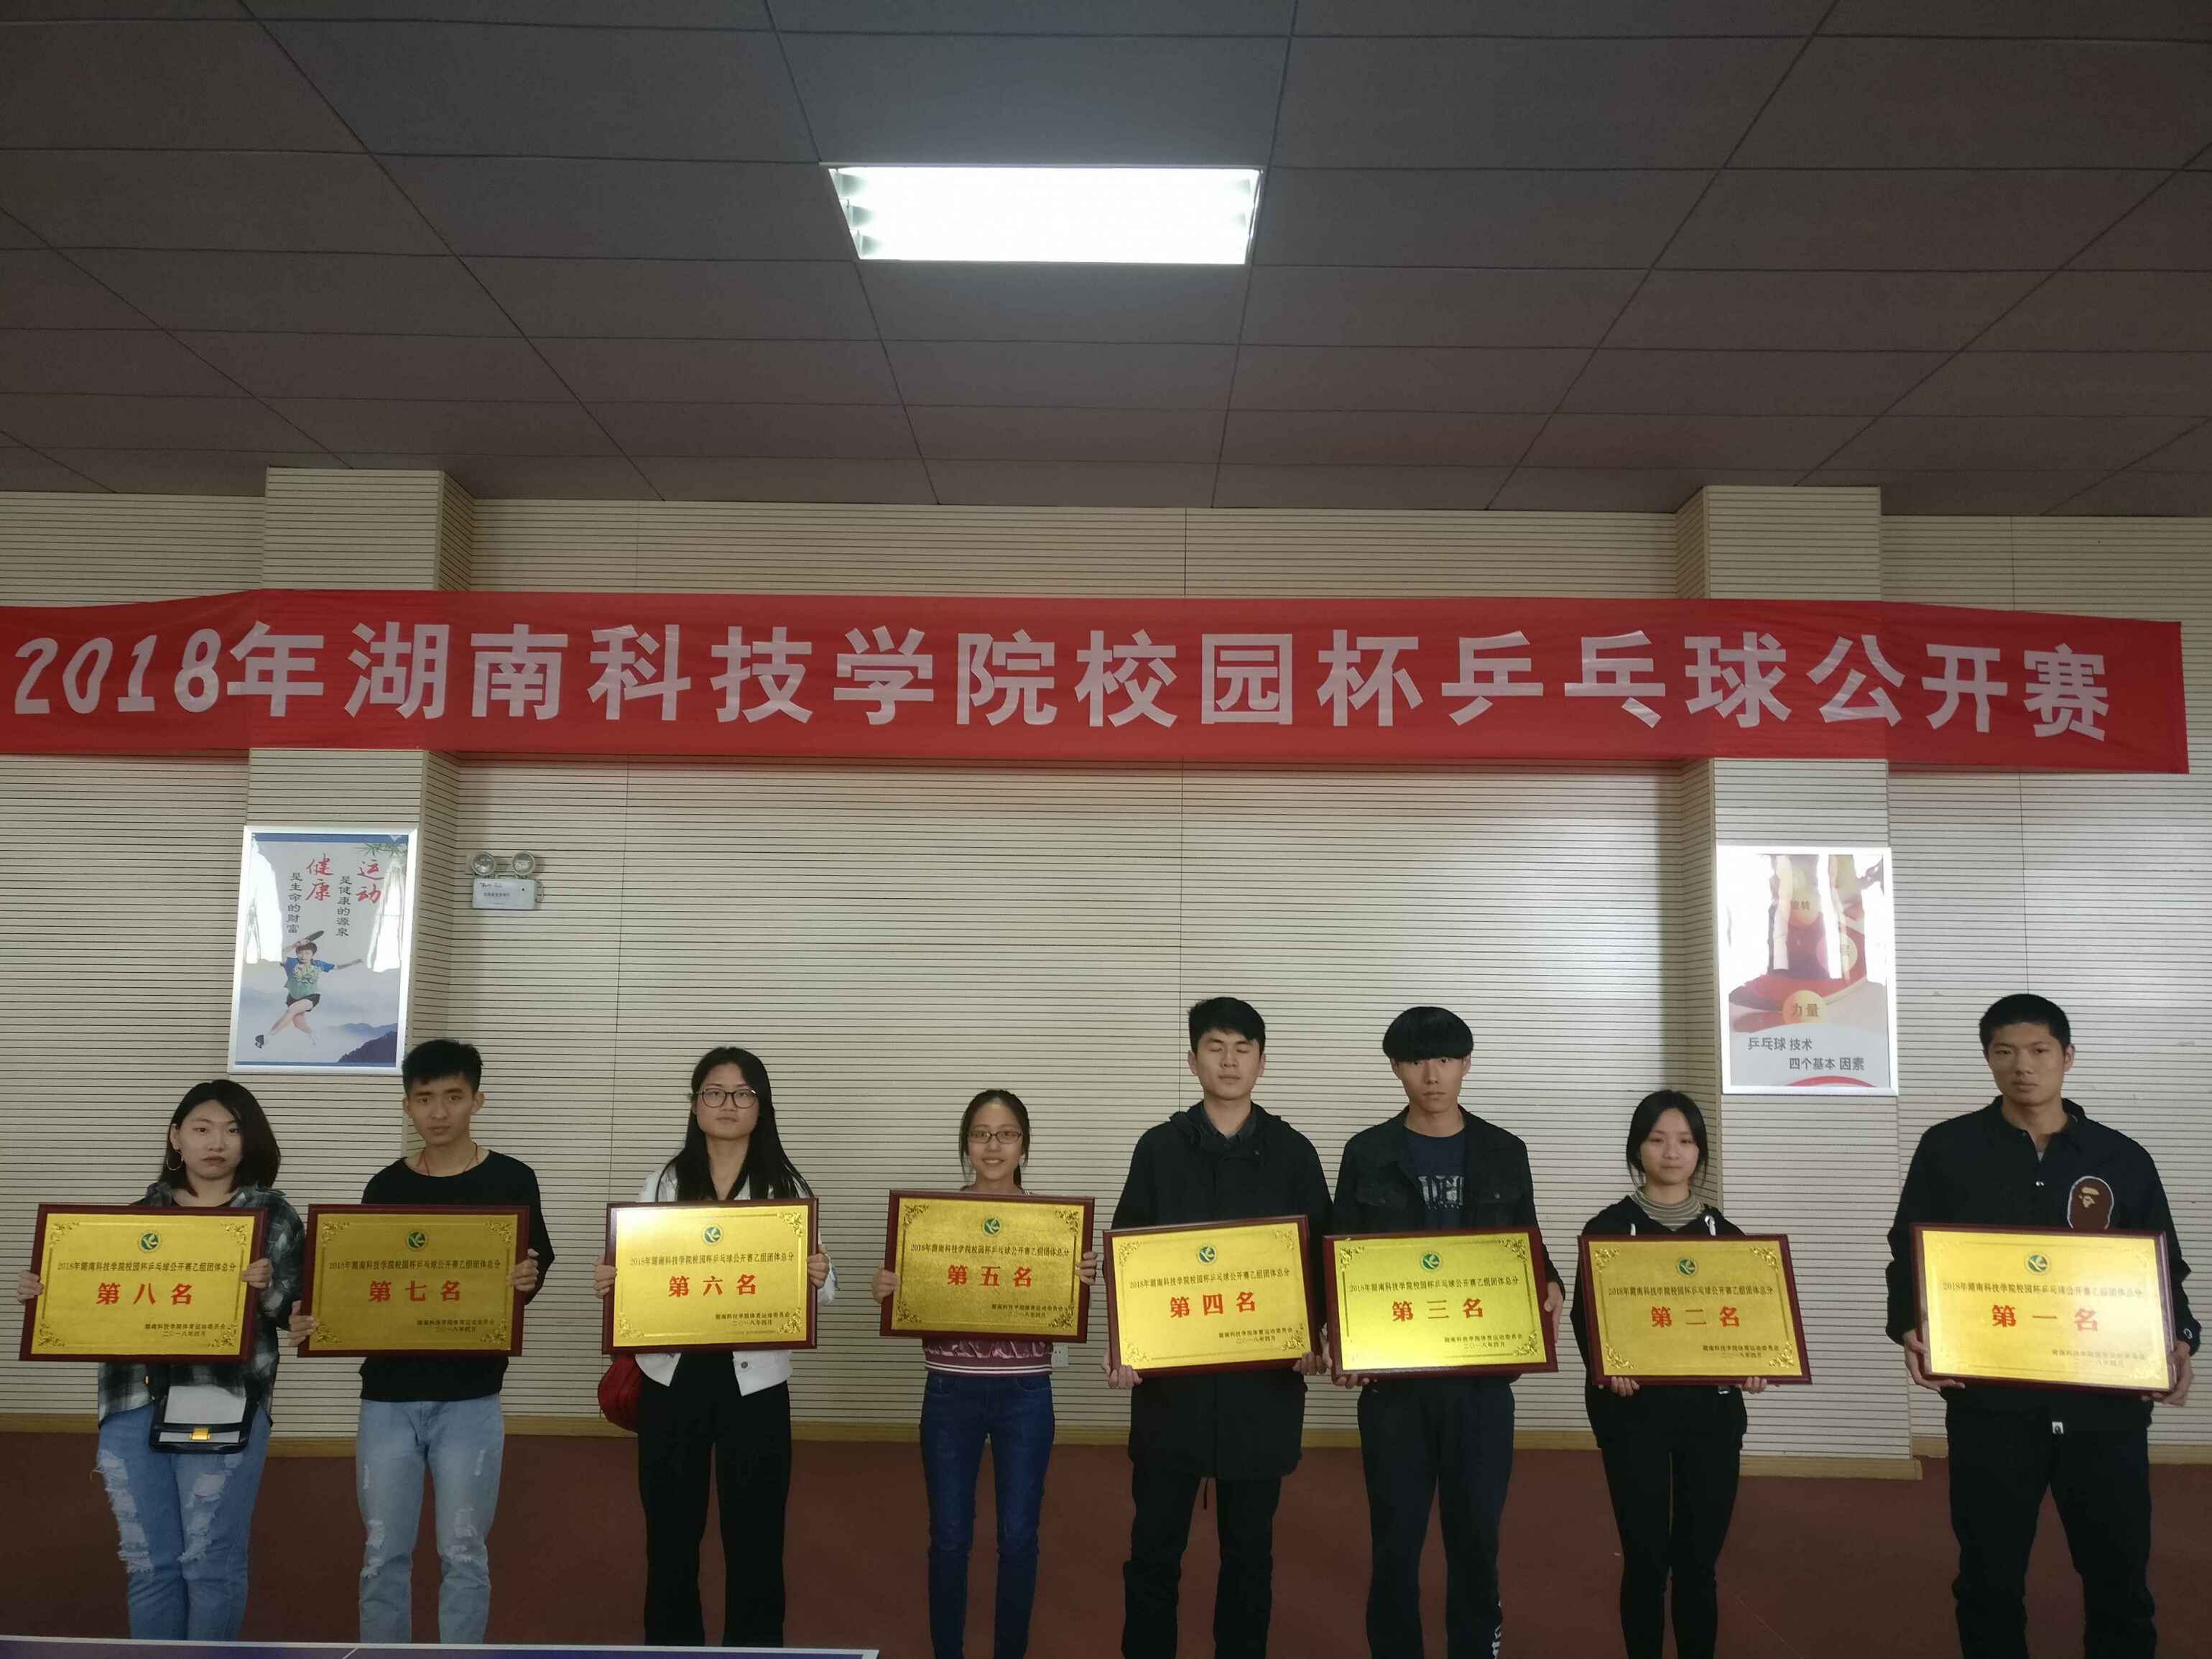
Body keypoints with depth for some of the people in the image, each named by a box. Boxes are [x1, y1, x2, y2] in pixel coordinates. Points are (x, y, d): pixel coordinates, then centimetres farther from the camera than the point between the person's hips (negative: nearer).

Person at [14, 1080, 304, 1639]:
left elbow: (295, 1313, -3)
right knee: (149, 1562, 9)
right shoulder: (141, 1213, 13)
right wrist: (43, 1293, -1)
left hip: (222, 1400, -3)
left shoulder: (272, 1214, 2)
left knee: (210, 1560, 1)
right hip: (133, 1402, 4)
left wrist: (268, 1287, -23)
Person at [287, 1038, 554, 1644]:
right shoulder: (385, 1186, 5)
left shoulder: (511, 1180, -1)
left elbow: (537, 1265, 4)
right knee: (384, 1556, 8)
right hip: (388, 1395, 2)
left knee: (463, 1553, 3)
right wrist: (316, 1318, -8)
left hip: (470, 1397, -2)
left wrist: (528, 1278, -18)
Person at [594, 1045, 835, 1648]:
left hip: (754, 1380, -1)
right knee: (670, 1531, 11)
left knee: (754, 1535, 5)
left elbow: (812, 1278, 1)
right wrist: (607, 1283, -12)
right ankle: (671, 1642, 28)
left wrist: (820, 1278, -22)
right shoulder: (662, 1184, 5)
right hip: (673, 1375, 2)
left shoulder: (786, 1187, 1)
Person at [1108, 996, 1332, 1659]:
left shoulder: (1293, 1152, 3)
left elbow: (1321, 1256, 5)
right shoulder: (1160, 1148, 2)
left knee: (1250, 1543, 11)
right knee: (1155, 1543, 6)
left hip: (1264, 1376, 0)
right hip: (1170, 1373, 0)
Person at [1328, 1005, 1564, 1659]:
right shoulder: (1367, 1154, 0)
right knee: (1395, 1537, 6)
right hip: (1393, 1372, -1)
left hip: (1482, 1373, 1)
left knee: (1476, 1531, 10)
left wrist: (1549, 1288, -12)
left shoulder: (1504, 1153, 5)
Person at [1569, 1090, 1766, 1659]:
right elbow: (1586, 1318, -3)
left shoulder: (1724, 1232, 9)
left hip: (1711, 1408, 3)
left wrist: (1753, 1367, -11)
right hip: (1634, 1408, -3)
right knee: (1646, 1558, 0)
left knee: (1699, 1559, 7)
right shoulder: (1608, 1228, 0)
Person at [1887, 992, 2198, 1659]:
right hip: (1990, 1401, -1)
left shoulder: (2123, 1159, 7)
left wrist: (2178, 1341, -7)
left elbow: (2163, 1271, 12)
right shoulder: (1948, 1149, 3)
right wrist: (1910, 1330, -11)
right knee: (1989, 1578, 10)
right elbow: (1910, 1255, 6)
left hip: (2106, 1403, 1)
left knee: (2120, 1577, 9)